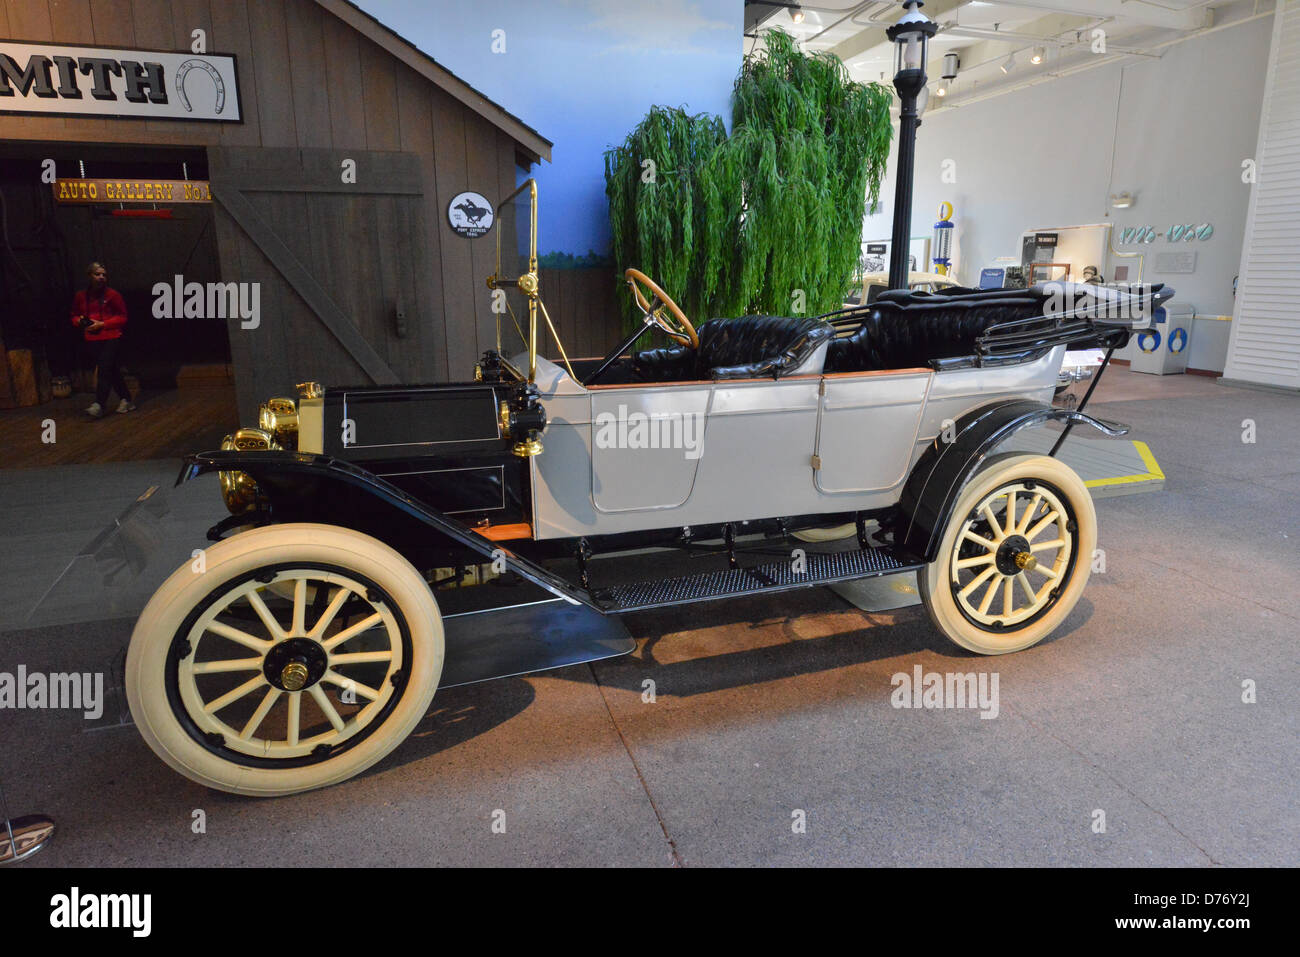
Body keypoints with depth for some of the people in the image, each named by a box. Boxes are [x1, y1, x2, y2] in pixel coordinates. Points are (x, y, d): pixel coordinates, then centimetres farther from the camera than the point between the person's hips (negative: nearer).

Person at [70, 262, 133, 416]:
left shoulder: (112, 294, -3)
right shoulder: (80, 297, 9)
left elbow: (122, 317, -4)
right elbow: (74, 317, 20)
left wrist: (102, 324, -13)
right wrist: (79, 321, -4)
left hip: (111, 338, -4)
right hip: (92, 340, 4)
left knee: (104, 369, -13)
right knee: (111, 370, 10)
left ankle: (99, 405, -15)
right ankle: (125, 400, 20)